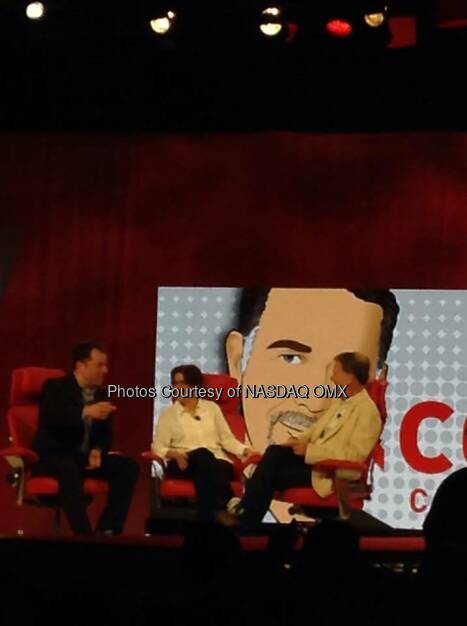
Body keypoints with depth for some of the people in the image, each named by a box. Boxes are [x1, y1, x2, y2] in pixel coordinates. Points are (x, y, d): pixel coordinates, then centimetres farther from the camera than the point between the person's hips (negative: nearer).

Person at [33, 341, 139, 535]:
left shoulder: (101, 394, 12)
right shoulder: (56, 387, -7)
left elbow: (106, 435, 13)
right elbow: (49, 418, -27)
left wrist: (97, 451, -11)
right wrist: (85, 412, -39)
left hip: (85, 457, 6)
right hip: (53, 455, -6)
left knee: (128, 466, -14)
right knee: (69, 467, -40)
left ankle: (107, 530, -18)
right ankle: (83, 533, -39)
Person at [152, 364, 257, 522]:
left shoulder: (211, 408, 19)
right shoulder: (168, 414, 14)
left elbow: (227, 438, 17)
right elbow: (158, 446, 5)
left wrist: (246, 450, -2)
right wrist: (174, 454, -16)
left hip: (216, 460, 2)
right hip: (184, 463, -1)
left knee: (205, 474, -38)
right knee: (203, 455, -38)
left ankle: (209, 524, -50)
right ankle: (230, 503, -52)